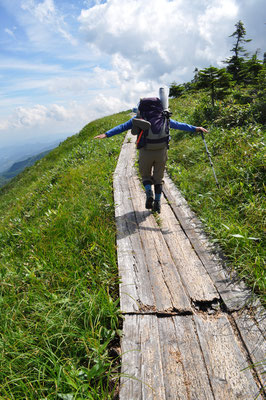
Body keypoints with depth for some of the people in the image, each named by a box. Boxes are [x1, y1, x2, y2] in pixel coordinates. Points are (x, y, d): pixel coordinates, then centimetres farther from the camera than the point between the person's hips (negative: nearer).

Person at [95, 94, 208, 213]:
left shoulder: (139, 117, 9)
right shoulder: (164, 118, 15)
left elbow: (123, 127, 4)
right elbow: (180, 125, 23)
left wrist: (106, 134, 4)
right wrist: (195, 129, 36)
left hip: (145, 152, -1)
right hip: (161, 151, 2)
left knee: (145, 175, 19)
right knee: (158, 178, 16)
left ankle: (149, 193, -6)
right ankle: (157, 203, 12)